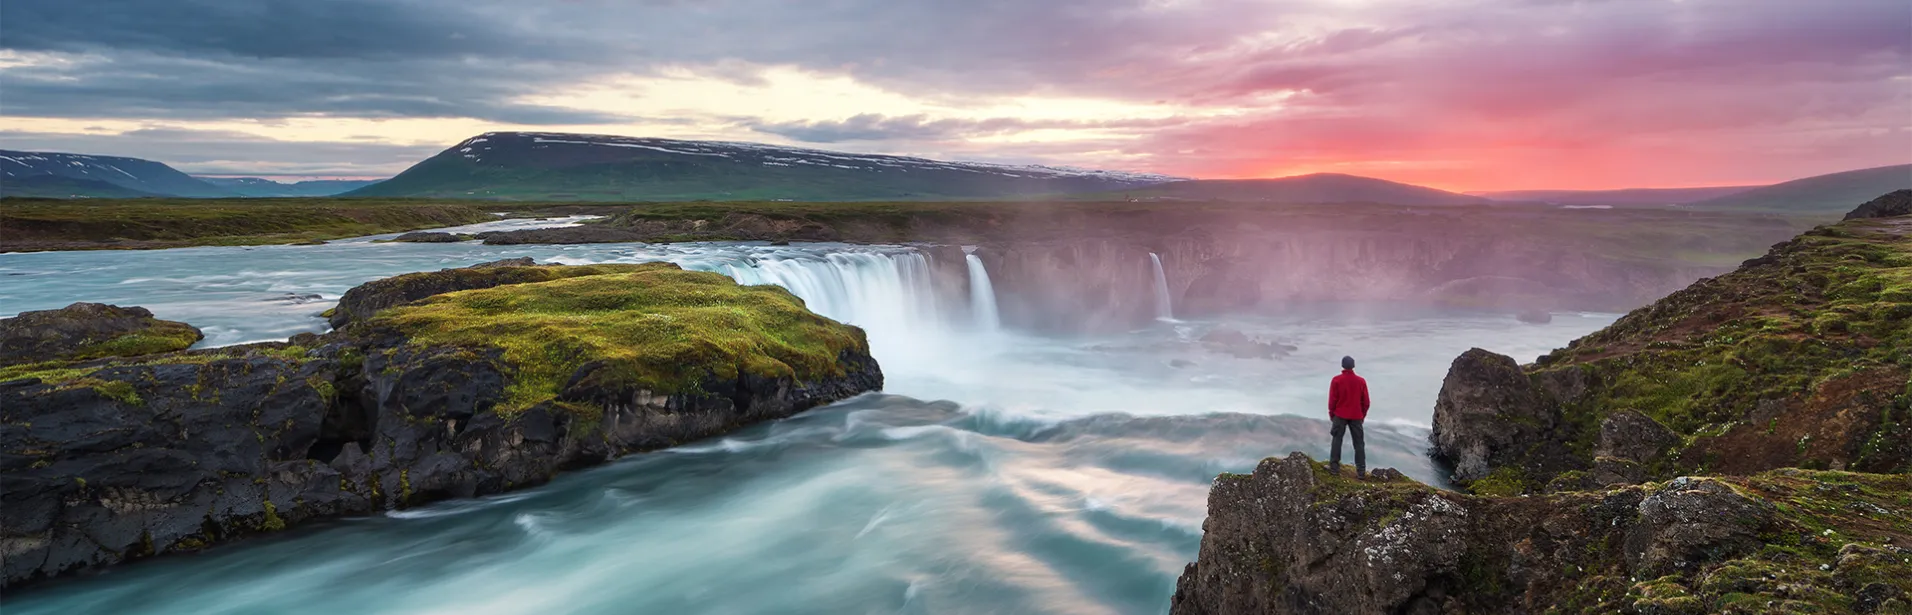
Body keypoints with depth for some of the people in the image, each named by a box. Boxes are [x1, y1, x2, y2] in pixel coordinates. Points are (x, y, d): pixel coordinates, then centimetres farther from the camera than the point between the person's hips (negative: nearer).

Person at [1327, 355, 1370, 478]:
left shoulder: (1337, 380, -8)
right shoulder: (1361, 381, -2)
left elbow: (1332, 399, -5)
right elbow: (1365, 401, 3)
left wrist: (1331, 414, 8)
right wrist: (1363, 415, 16)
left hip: (1340, 416, -2)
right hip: (1356, 416, 2)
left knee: (1337, 440, 8)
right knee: (1359, 443, 5)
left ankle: (1334, 466, 7)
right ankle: (1361, 471, 3)